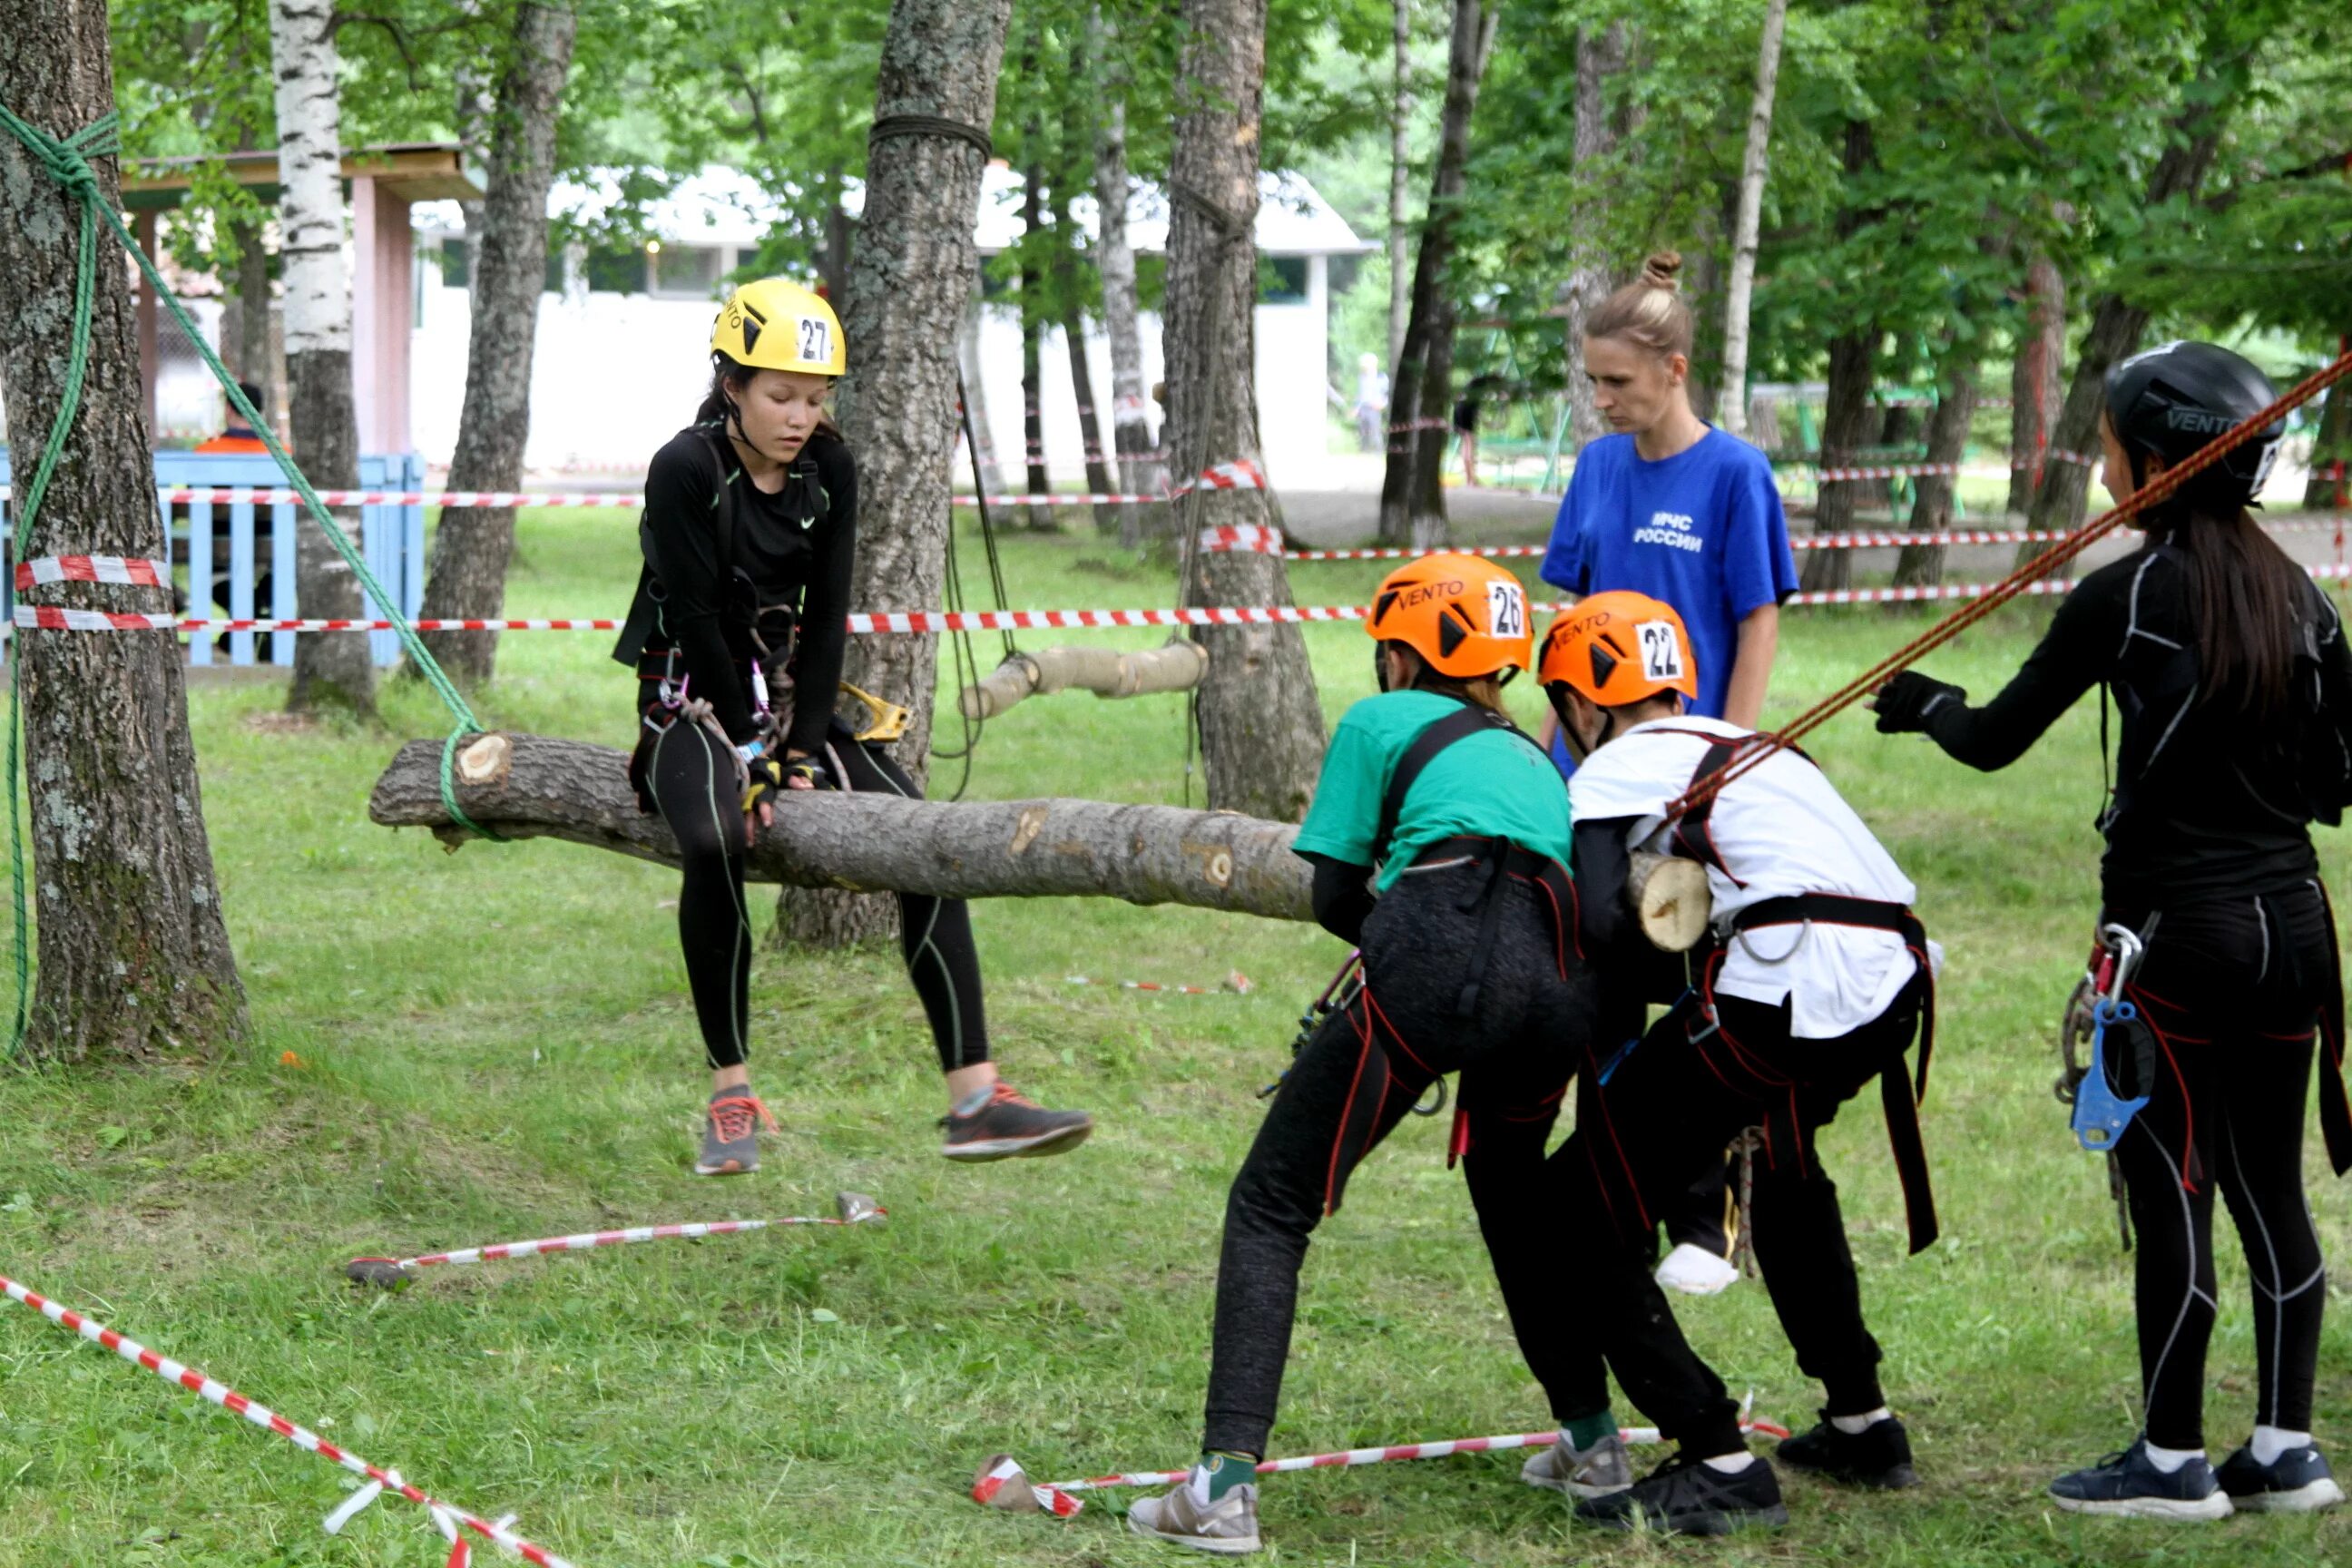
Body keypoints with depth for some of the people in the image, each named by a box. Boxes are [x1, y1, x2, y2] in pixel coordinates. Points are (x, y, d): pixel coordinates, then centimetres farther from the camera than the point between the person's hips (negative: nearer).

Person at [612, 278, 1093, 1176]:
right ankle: (730, 1096, -23)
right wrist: (749, 750, -16)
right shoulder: (686, 470, -14)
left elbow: (827, 619, 0)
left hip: (792, 697, 6)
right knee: (716, 841, -36)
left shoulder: (828, 471, 2)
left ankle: (974, 1099, -15)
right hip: (693, 704, -6)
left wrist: (801, 750, -9)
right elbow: (696, 620, -16)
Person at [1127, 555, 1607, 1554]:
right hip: (1559, 983, 6)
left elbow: (1335, 895, 14)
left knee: (1272, 1206, 2)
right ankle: (1594, 1442, 38)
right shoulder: (1533, 760, 36)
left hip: (1437, 959, -6)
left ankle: (1225, 1486, -11)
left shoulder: (1383, 722, 19)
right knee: (1514, 1193, 34)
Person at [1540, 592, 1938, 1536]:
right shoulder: (1752, 747, 30)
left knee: (1587, 1208, 1)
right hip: (1895, 984, 8)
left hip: (1781, 997, -8)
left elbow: (1602, 925, -8)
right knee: (1782, 1165, 37)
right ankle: (1861, 1423, 39)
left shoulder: (1614, 769, 7)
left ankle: (1719, 1466, -5)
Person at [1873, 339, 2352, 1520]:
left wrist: (1924, 703, 15)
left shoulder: (2126, 595, -11)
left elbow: (1996, 741, -4)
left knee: (2170, 1193, 1)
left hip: (2175, 929, -6)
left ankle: (2173, 1461, 6)